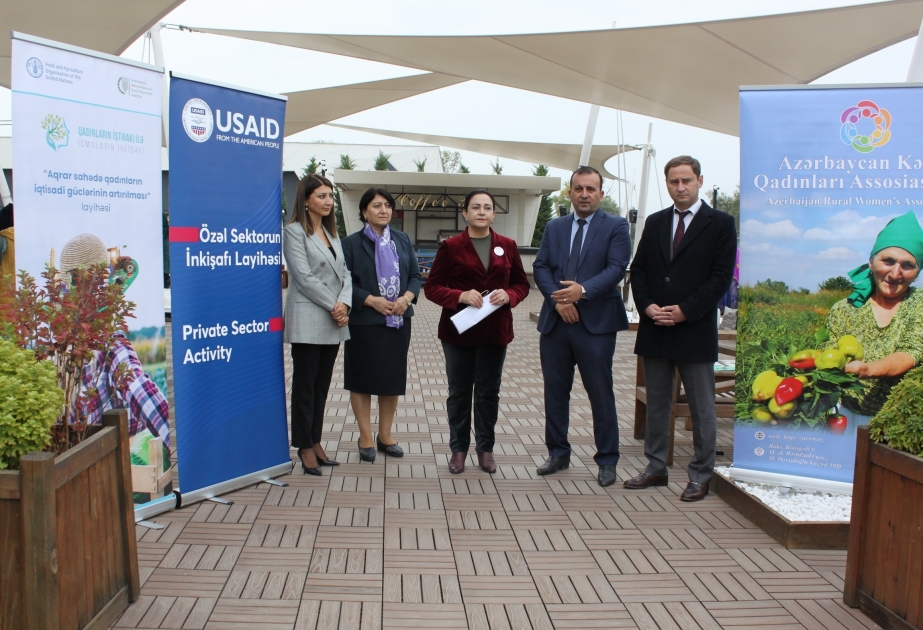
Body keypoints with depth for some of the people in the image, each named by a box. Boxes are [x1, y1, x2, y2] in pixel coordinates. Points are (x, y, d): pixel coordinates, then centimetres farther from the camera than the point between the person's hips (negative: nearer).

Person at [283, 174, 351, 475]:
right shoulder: (294, 232, -6)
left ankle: (315, 442, 20)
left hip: (333, 323, 7)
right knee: (305, 386, 1)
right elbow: (304, 278, -14)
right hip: (308, 321, -7)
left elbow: (344, 272, 9)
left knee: (322, 386, 11)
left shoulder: (331, 232, 16)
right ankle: (304, 447, 11)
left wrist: (344, 303, -8)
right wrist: (333, 306, -13)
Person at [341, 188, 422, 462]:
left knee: (393, 378, 9)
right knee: (362, 379, 3)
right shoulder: (351, 243, -3)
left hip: (398, 321, 4)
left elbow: (415, 275, 9)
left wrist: (406, 298, -10)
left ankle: (385, 435, 22)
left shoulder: (402, 240, 10)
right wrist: (372, 300, -19)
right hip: (364, 322, -4)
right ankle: (365, 437, 15)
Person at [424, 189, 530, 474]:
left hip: (495, 331, 2)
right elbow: (432, 287, -4)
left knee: (488, 391, 9)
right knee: (459, 391, 8)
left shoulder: (507, 246, 5)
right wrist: (461, 296, -20)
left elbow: (522, 283, 10)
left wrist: (509, 295, -12)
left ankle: (485, 448, 21)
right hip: (459, 330, -2)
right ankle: (459, 448, 20)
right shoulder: (450, 246, -3)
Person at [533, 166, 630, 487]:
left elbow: (616, 268, -11)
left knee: (601, 394, 2)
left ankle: (607, 460, 14)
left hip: (596, 322, -4)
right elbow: (540, 267, 5)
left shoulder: (616, 226, 1)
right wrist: (557, 299, -12)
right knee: (555, 391, 11)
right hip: (555, 321, 4)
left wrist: (583, 290, -26)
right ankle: (558, 453, 25)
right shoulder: (554, 227, 13)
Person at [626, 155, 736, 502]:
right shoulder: (654, 222, 12)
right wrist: (647, 306, -7)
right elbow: (638, 269, 9)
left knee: (701, 408, 5)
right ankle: (656, 467, 23)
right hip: (655, 328, 5)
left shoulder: (720, 223, -1)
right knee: (656, 403, 12)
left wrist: (685, 311, -15)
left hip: (695, 329, -4)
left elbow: (721, 276, -8)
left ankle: (700, 475, 15)